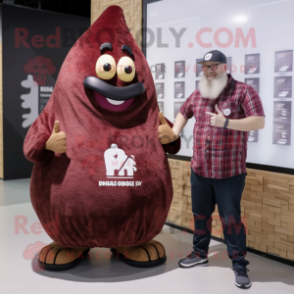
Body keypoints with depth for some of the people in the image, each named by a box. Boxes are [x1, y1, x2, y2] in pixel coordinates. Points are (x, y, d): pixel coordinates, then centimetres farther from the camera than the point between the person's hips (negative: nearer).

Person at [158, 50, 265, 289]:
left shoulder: (243, 91, -10)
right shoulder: (198, 94, 9)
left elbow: (260, 121, -19)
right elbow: (184, 112, 27)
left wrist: (226, 123, -28)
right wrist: (175, 132, 10)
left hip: (230, 172, -6)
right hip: (199, 170, 6)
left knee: (231, 219, 0)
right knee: (200, 214, 18)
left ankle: (240, 266, 15)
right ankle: (200, 253, 36)